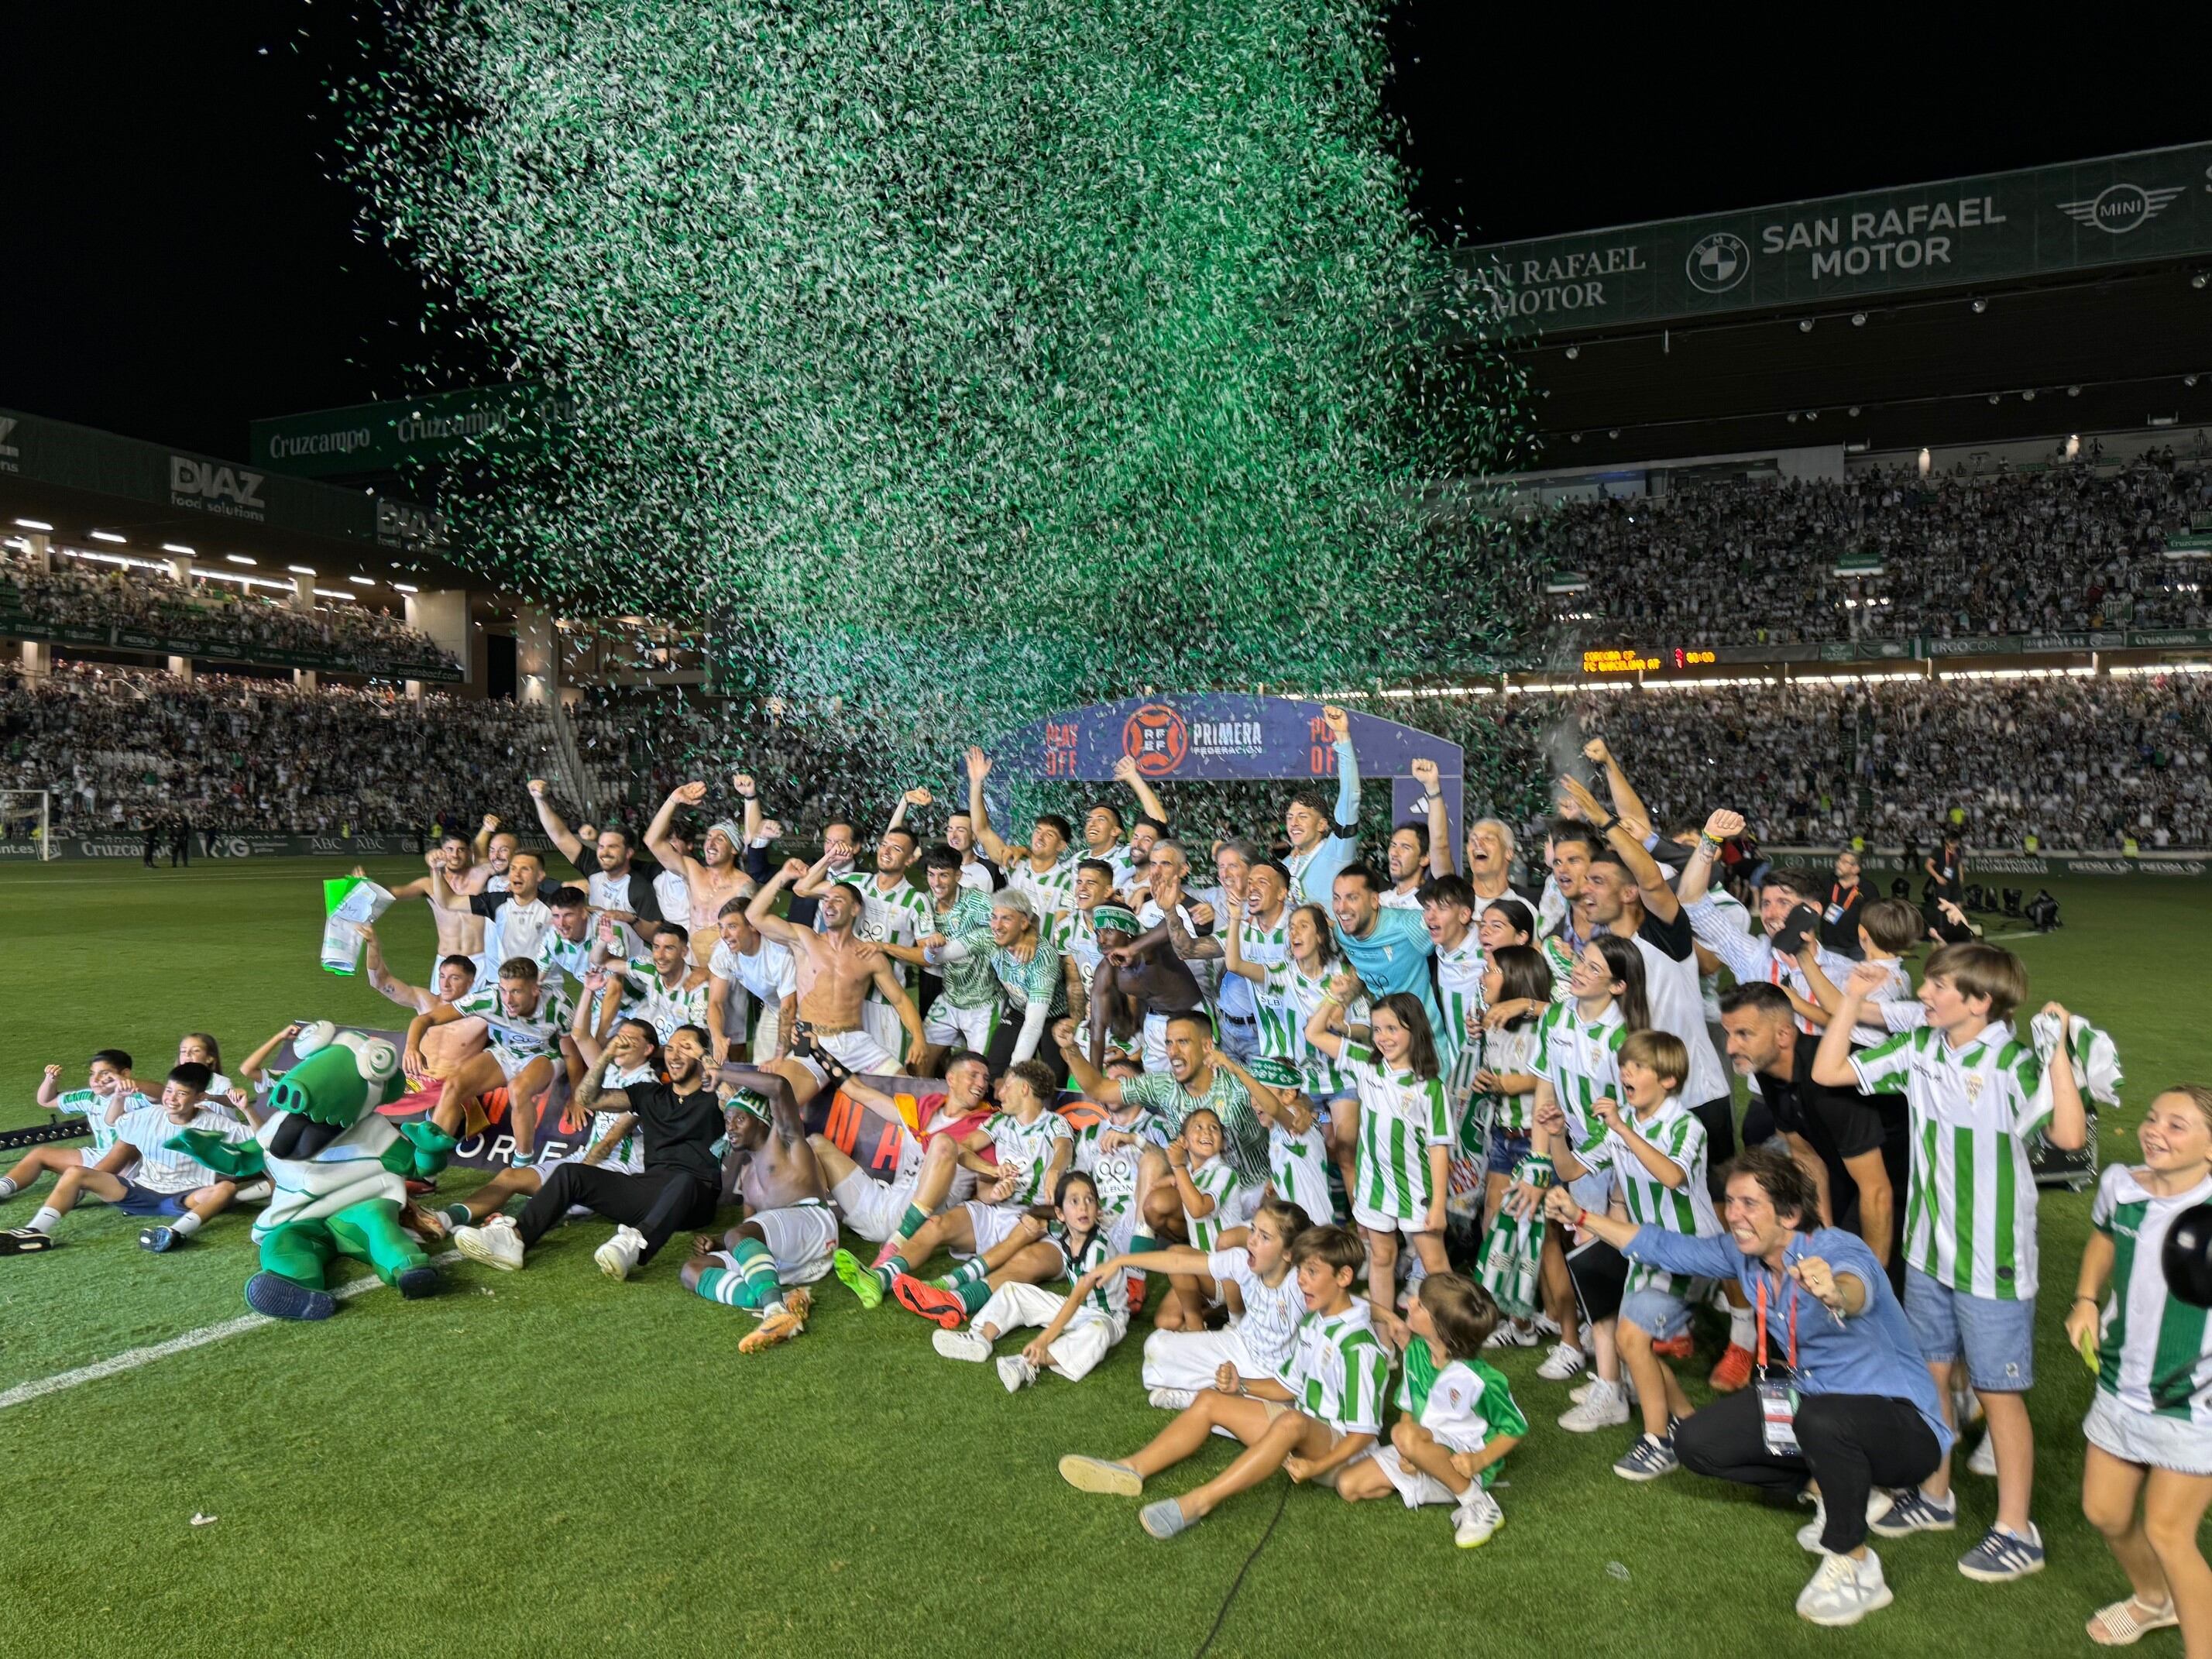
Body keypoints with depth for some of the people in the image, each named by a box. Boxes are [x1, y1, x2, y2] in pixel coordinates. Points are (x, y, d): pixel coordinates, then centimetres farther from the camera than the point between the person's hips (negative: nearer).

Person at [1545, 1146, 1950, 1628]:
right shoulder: (1743, 1253, -6)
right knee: (1696, 1444, -2)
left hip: (1903, 1421, -7)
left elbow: (1857, 1284, -52)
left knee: (1821, 1418, -39)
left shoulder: (1837, 1250, -28)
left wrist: (1835, 1293, -75)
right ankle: (1836, 1488, 13)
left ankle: (1854, 1566, -14)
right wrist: (1581, 1217, 1)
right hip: (1812, 1398, 7)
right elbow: (1665, 1247, 5)